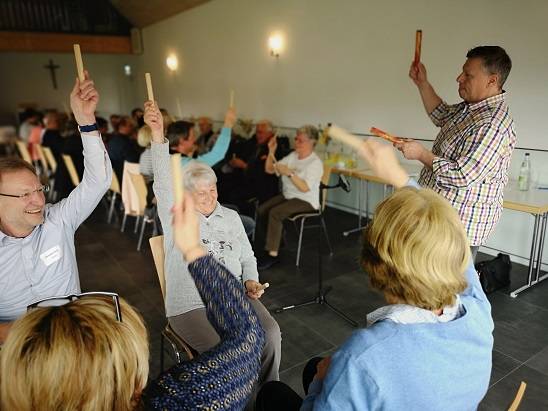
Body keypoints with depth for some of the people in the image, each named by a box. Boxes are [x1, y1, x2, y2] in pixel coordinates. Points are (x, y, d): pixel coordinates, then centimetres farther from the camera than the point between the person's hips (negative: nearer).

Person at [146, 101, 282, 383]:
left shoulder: (231, 217, 14)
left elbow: (247, 257, 20)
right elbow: (163, 182, -18)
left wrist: (251, 281, -1)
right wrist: (157, 134, -31)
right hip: (190, 304, -4)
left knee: (270, 334, -17)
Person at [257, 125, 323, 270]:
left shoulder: (315, 163, -12)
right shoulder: (292, 156, 8)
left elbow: (305, 188, -24)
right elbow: (269, 170, 7)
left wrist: (289, 173, -29)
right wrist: (271, 152, -6)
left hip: (306, 201, -7)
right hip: (287, 195, 7)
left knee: (274, 213, -28)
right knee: (262, 210, -12)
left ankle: (272, 254, -20)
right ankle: (275, 239, 8)